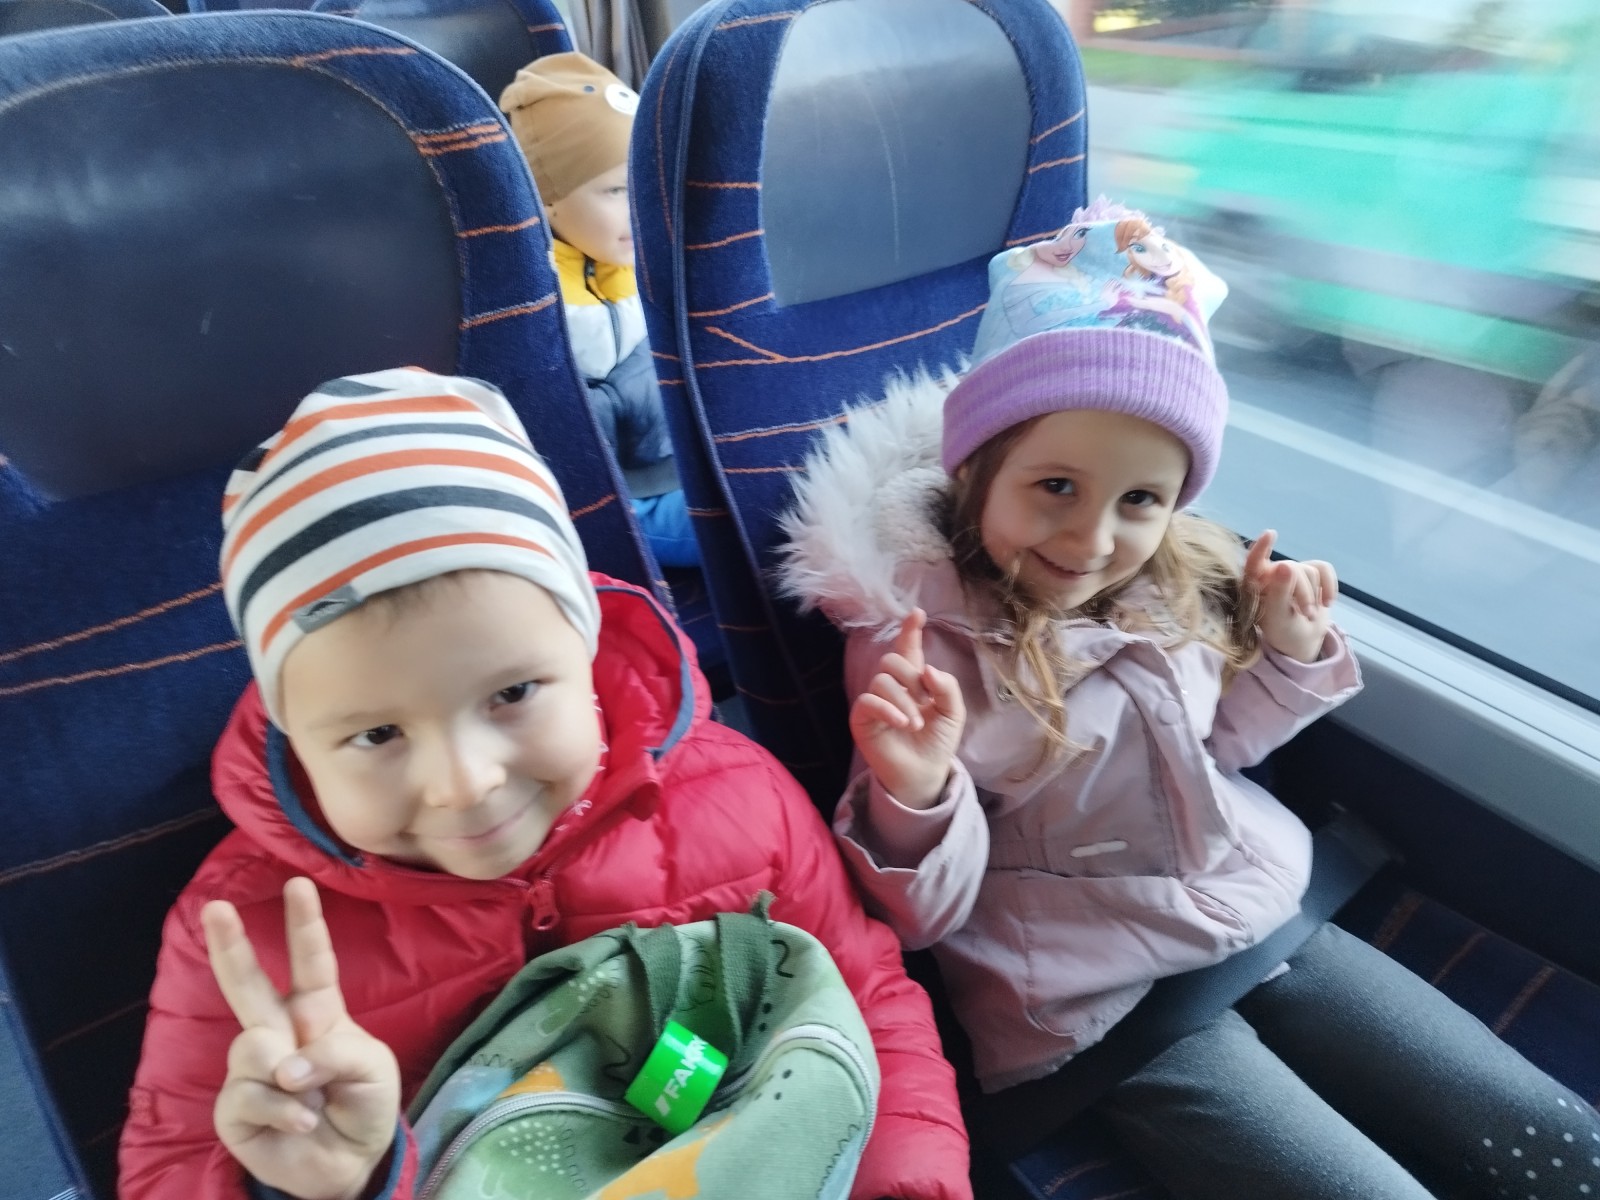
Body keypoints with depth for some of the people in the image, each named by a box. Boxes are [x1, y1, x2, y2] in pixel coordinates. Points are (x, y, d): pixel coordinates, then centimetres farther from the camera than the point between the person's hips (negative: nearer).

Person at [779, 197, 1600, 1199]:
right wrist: (916, 795, -37)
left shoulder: (1178, 583, -3)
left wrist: (1287, 655, -4)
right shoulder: (916, 637, -19)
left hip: (1267, 920, 6)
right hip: (1100, 1005, -5)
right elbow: (925, 916, -15)